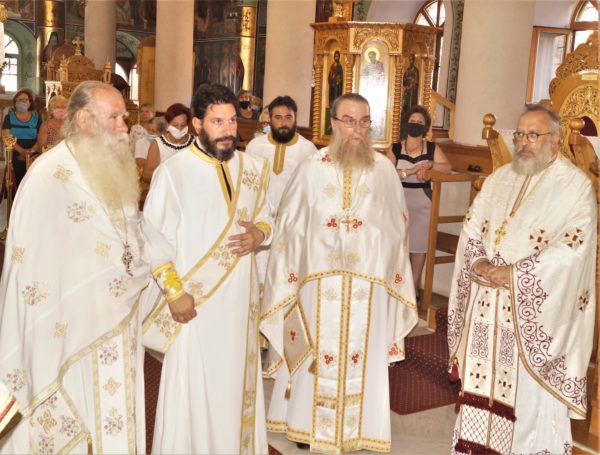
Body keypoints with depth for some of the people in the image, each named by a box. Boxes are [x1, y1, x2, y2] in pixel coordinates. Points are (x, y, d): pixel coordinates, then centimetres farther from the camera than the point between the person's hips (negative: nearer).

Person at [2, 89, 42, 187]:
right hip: (14, 157, -1)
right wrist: (22, 151, -17)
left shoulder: (36, 118, 8)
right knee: (16, 183, -6)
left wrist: (30, 151, -13)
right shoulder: (9, 118, 6)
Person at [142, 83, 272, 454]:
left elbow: (267, 217, 16)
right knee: (193, 390, 3)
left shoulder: (254, 168, 5)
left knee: (237, 383, 15)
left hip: (241, 298, 5)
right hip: (194, 301, -5)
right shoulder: (173, 172, -12)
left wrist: (260, 234, -7)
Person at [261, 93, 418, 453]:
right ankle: (307, 423, 24)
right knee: (316, 354, 8)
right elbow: (290, 222, 4)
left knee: (359, 357, 7)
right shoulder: (313, 167, 1)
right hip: (319, 279, 0)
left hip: (367, 282, 1)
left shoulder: (384, 169, 2)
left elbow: (398, 223, 10)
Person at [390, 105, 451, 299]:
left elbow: (448, 167, -6)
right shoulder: (396, 148, 2)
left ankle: (414, 287, 13)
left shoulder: (432, 148, 5)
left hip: (422, 202, 0)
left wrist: (430, 164, -21)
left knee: (419, 245, 2)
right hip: (400, 200, 0)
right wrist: (411, 171, -22)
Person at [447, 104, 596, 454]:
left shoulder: (576, 186, -7)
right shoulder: (500, 179, 12)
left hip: (536, 308, -5)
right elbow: (472, 227, 9)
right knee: (483, 382, 12)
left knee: (528, 393, 2)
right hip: (486, 300, 6)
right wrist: (477, 262, -11)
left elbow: (571, 252, -16)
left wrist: (513, 274, -20)